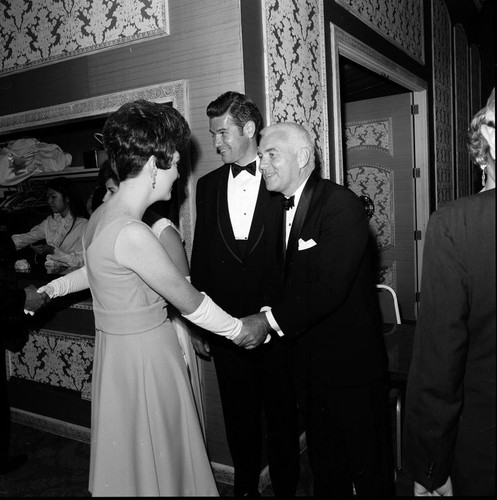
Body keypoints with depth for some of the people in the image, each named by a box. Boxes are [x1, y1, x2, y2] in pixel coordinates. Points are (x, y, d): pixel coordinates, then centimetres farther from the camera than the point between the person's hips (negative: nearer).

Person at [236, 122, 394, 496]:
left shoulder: (342, 205, -18)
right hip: (308, 362, 7)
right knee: (323, 461, 23)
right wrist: (264, 324, -5)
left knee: (368, 465, 11)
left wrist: (270, 321, -24)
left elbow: (330, 287, -26)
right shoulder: (277, 209, 7)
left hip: (351, 363, -7)